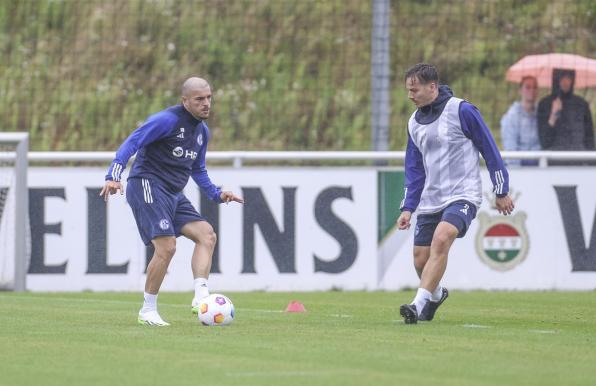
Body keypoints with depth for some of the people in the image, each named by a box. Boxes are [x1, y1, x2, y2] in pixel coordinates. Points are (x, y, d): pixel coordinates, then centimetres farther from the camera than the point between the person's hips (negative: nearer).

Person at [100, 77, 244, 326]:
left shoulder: (202, 131, 15)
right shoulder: (167, 120, -11)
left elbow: (198, 170, 29)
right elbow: (131, 144, -16)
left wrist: (217, 194, 16)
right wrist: (113, 176, -28)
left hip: (173, 194, 9)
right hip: (147, 186, -9)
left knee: (207, 234, -7)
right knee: (166, 247, -18)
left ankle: (201, 297, -16)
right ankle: (148, 311, -6)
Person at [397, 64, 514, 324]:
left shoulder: (462, 111, -9)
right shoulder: (415, 122, 9)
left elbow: (489, 149, -4)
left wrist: (501, 191, -1)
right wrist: (407, 208, 7)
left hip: (463, 195, -6)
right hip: (430, 201, 6)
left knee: (441, 240, -30)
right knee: (420, 260, 4)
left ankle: (419, 304, -33)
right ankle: (436, 294, 36)